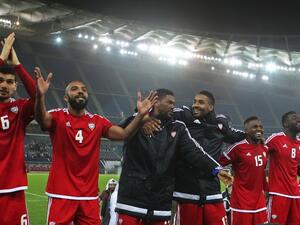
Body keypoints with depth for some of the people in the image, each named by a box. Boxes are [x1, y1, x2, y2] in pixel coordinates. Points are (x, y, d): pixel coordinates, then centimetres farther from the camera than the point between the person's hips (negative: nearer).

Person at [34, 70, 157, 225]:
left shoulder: (98, 121, 7)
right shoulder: (58, 117, -3)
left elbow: (124, 134, -4)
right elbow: (42, 119, -25)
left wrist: (140, 115, -20)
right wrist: (40, 95, -45)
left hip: (89, 196, 4)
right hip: (62, 194, -3)